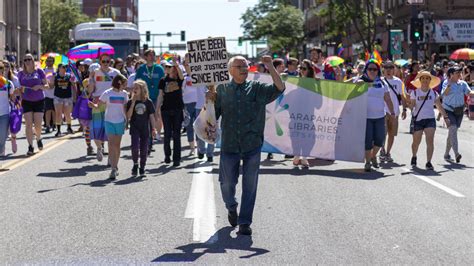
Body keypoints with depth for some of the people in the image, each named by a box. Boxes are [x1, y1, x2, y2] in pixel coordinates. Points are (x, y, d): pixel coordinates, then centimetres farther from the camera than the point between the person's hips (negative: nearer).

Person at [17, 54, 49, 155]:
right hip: (26, 101, 1)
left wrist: (39, 86, -16)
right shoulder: (21, 74, 6)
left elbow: (47, 86, 3)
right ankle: (30, 147, -3)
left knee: (38, 124, -2)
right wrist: (21, 89, -9)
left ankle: (38, 138, 29)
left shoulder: (39, 71, 1)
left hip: (39, 101, -1)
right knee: (28, 124, -6)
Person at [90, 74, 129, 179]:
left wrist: (126, 119, 10)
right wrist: (93, 105, -26)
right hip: (109, 121, -3)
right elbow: (99, 105, -6)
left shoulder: (124, 94, 5)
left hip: (120, 122, 3)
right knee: (111, 145, -10)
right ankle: (113, 169, -14)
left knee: (117, 145, 9)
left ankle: (116, 167, 22)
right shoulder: (107, 93, -6)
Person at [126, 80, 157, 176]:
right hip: (134, 128, -1)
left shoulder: (148, 102, 0)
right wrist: (133, 103, -15)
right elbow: (128, 116, -9)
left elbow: (151, 116, 4)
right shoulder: (130, 102, 0)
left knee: (144, 149, 5)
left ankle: (142, 168, 21)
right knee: (135, 146, -17)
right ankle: (135, 164, 7)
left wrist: (154, 129, 1)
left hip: (145, 128, 1)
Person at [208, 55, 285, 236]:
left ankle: (245, 222, 10)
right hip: (229, 145, 1)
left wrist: (270, 67, -17)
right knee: (227, 183, 10)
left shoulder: (257, 88, 3)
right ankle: (231, 208, 40)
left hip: (252, 146, -1)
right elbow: (213, 116, 6)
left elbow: (279, 88, -10)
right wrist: (210, 102, -11)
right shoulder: (222, 90, 4)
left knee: (250, 186, 1)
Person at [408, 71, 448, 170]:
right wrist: (409, 104, -23)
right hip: (418, 119, -1)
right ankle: (414, 157, 37)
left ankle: (428, 162, -12)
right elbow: (411, 105, -2)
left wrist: (445, 117, 10)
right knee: (416, 141, 8)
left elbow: (439, 106, 13)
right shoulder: (415, 92, 0)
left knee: (430, 141, -14)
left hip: (430, 119, 1)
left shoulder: (433, 93, 7)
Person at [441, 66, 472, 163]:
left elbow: (469, 92, -3)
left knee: (452, 132, 12)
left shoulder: (463, 83, 6)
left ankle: (446, 154, 25)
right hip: (448, 110, -5)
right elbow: (444, 94, -21)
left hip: (459, 111, 5)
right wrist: (449, 84, -31)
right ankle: (456, 154, -30)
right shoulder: (446, 83, -6)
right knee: (453, 129, -21)